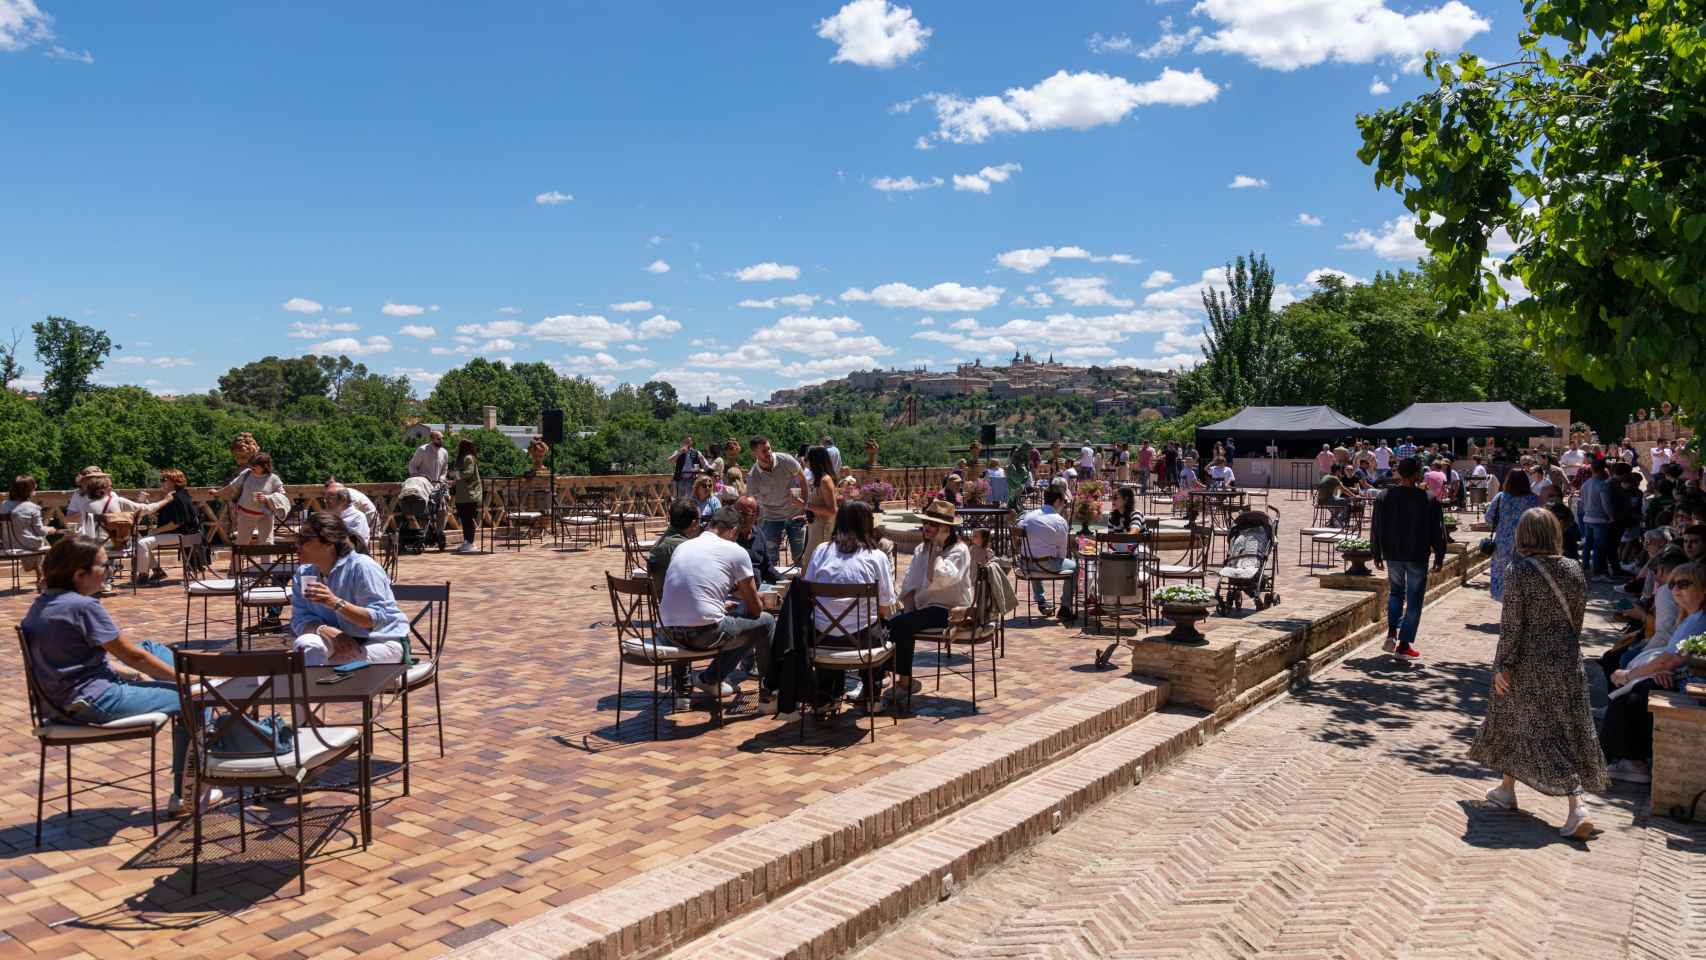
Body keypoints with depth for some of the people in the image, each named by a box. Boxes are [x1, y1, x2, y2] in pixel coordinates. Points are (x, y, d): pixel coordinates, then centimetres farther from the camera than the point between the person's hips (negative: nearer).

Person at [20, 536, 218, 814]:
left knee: (155, 648, 21)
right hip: (93, 702, -10)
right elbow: (133, 656, -14)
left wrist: (133, 674, 13)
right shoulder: (83, 606, -20)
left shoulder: (42, 604, 8)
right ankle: (184, 796, 5)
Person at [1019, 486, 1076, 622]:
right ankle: (1065, 608, 17)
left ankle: (1042, 603, 40)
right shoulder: (1060, 521, -7)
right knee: (1074, 566, 17)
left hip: (1026, 564, 5)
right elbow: (1063, 551, -4)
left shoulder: (1027, 516, 6)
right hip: (1047, 564, -5)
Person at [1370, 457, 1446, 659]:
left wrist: (1377, 554, 11)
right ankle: (1404, 644, 6)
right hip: (1418, 556, -3)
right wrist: (1439, 556, 7)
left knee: (1395, 592, 22)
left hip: (1392, 554, 3)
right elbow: (1437, 531, -4)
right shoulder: (1430, 499, -10)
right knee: (1414, 599, 6)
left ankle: (1392, 632, 6)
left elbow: (1376, 529, 2)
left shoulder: (1384, 497, -4)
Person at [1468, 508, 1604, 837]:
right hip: (1566, 660, 4)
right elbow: (1576, 619, 7)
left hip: (1528, 662, -4)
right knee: (1572, 729, 8)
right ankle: (1576, 808, 3)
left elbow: (1511, 624, -14)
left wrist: (1501, 665, -7)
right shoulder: (1574, 570, 0)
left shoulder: (1519, 572, -14)